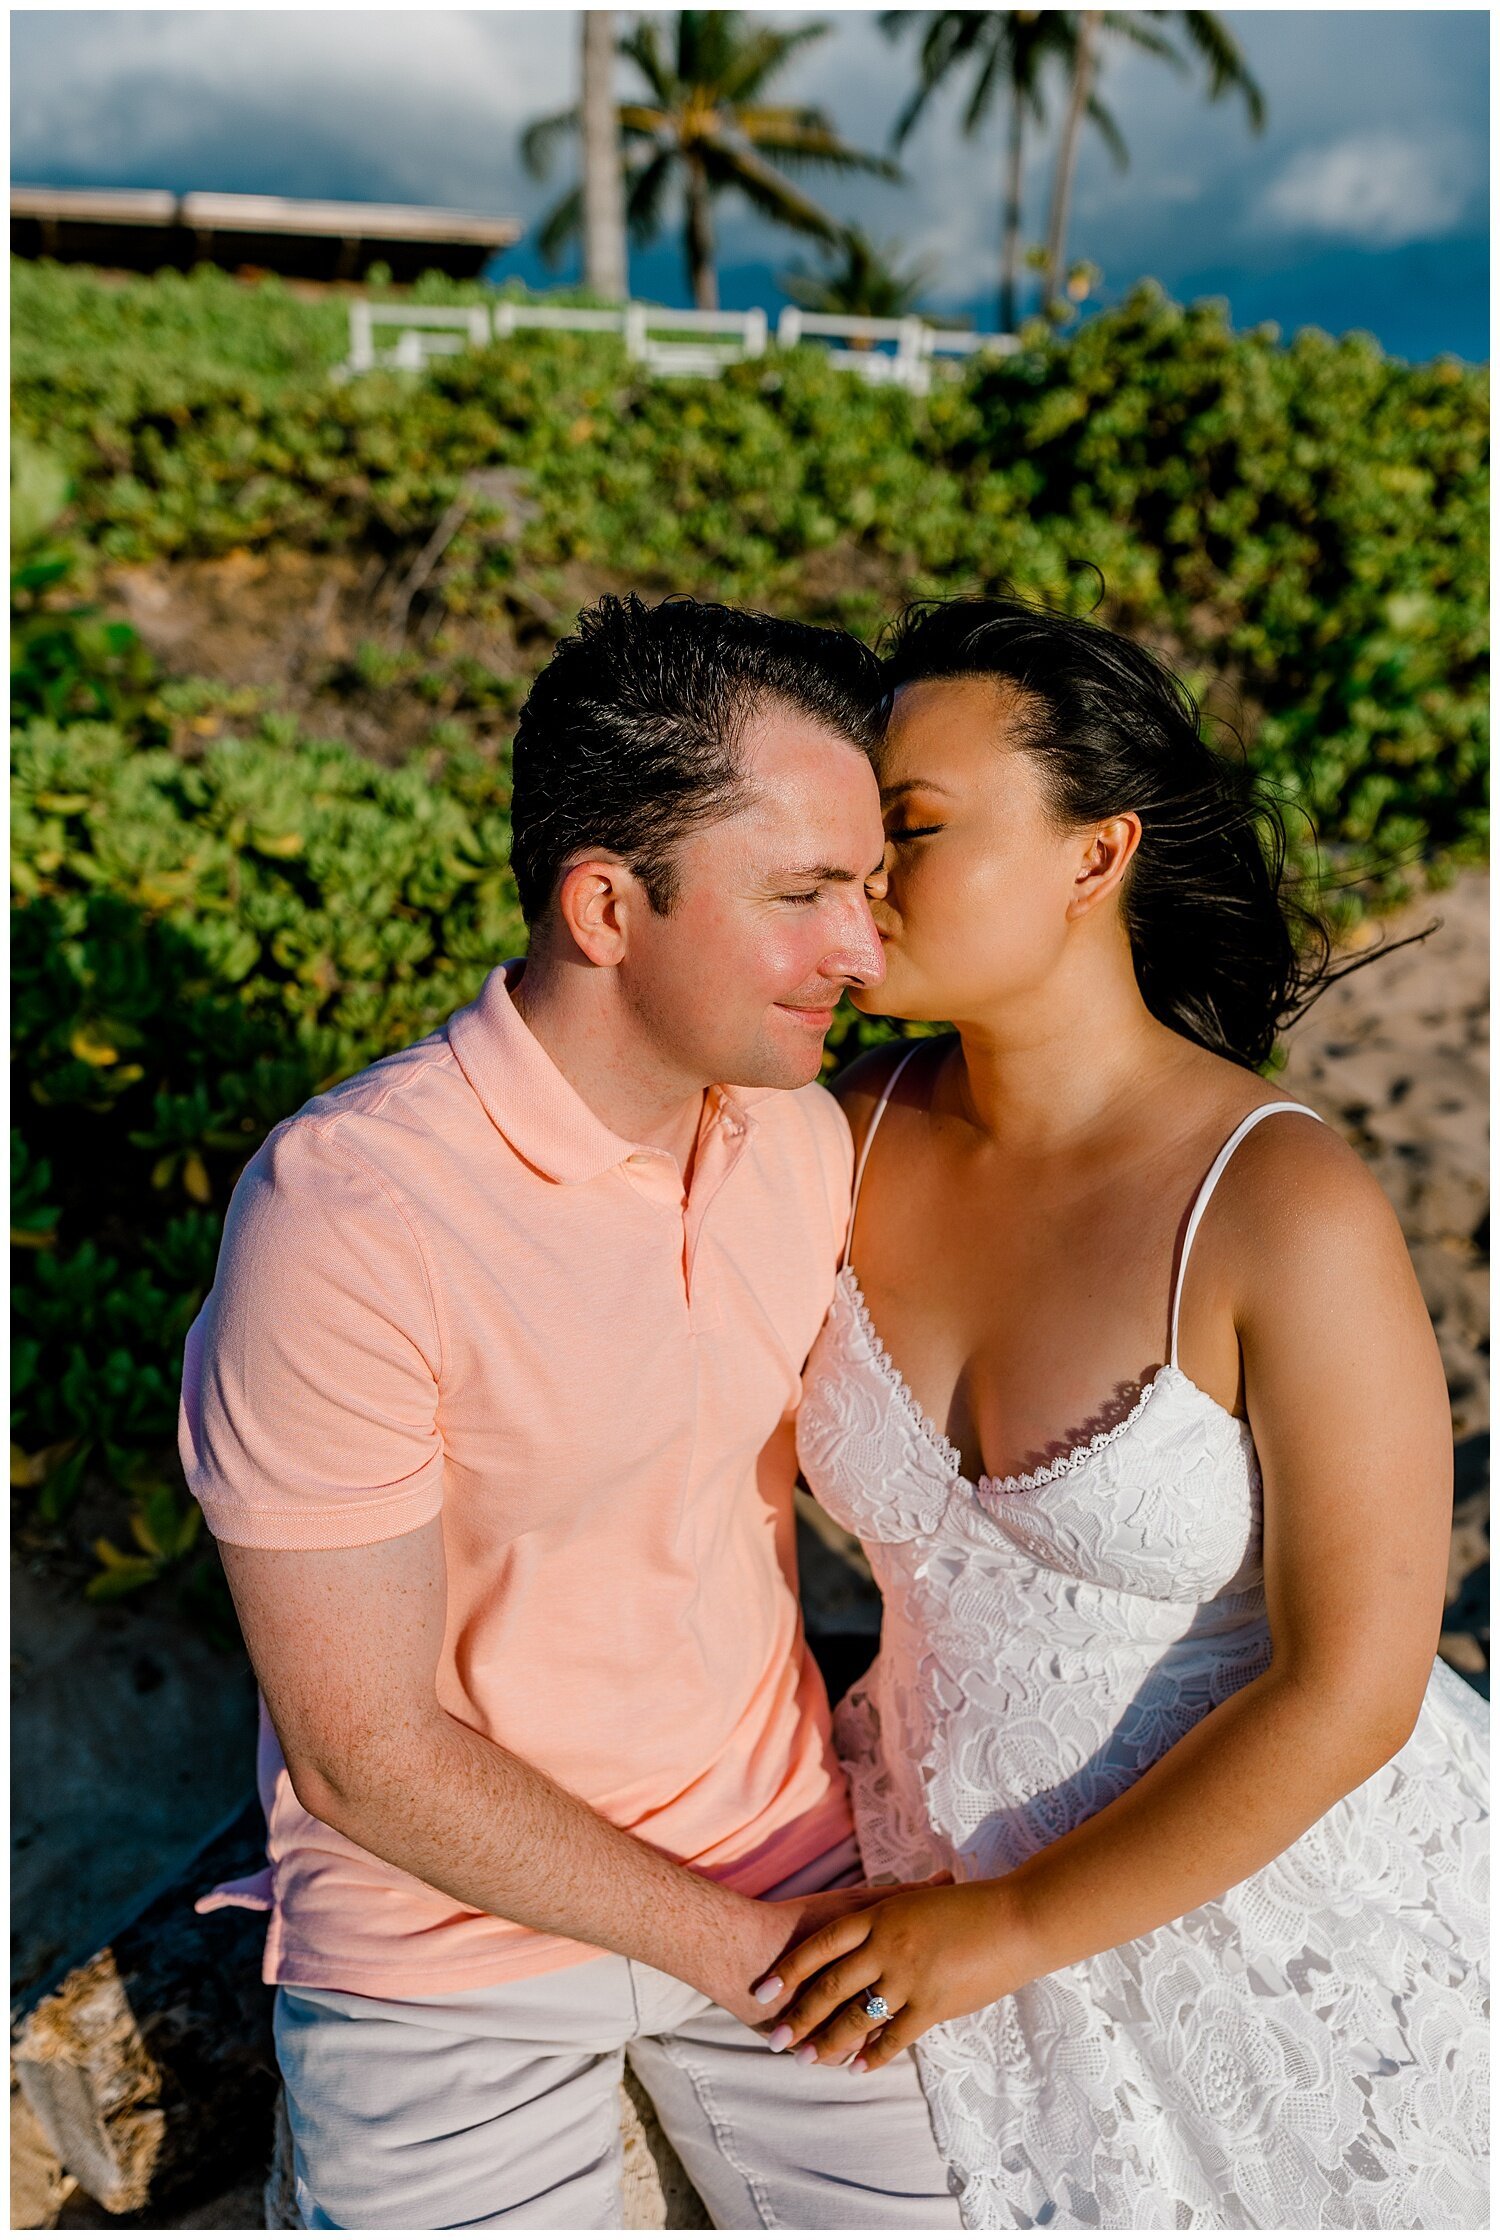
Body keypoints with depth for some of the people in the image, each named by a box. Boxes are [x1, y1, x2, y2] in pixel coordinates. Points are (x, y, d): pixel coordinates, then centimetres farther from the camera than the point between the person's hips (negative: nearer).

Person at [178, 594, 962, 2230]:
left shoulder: (797, 1131, -8)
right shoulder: (343, 1219, -28)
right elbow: (364, 1753, -22)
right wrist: (746, 1951, -14)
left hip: (782, 1866, 5)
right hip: (449, 1936, -4)